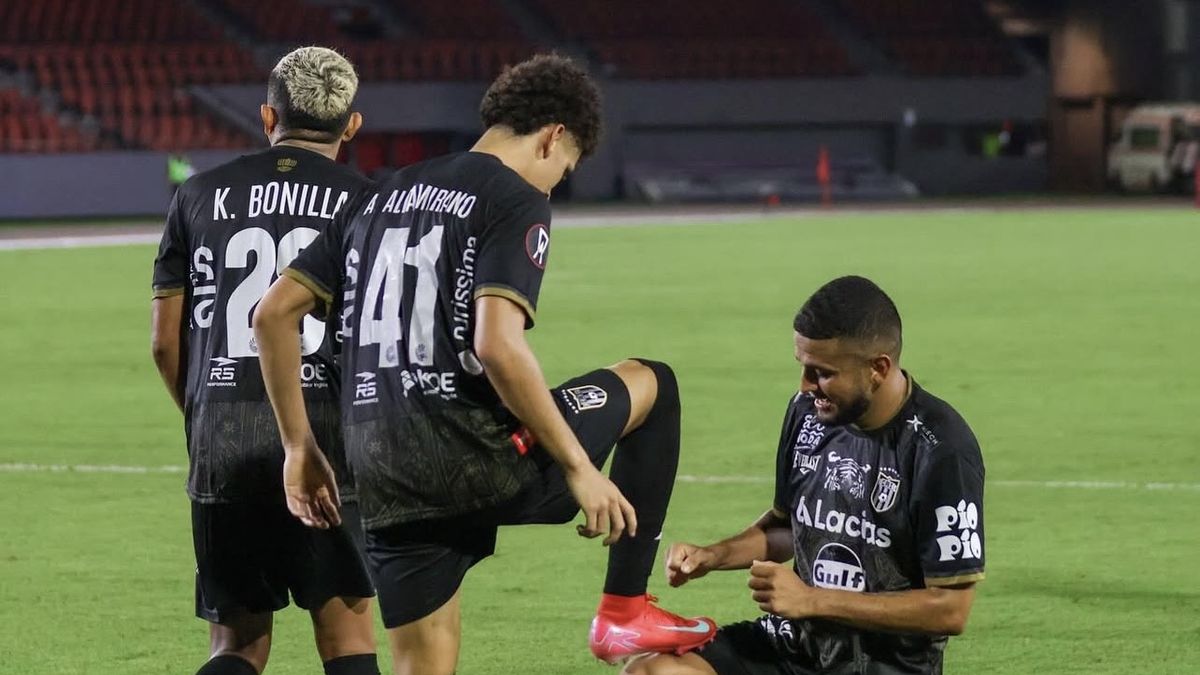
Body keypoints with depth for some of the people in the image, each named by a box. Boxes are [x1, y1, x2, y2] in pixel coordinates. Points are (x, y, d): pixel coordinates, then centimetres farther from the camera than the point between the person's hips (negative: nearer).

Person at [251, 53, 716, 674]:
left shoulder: (381, 198, 18)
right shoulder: (516, 203, -4)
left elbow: (274, 313, 15)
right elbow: (498, 347, -19)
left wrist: (300, 447, 20)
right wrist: (580, 468, -13)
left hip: (384, 484, 6)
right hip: (481, 463, -6)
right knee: (652, 385, 18)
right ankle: (624, 614, 16)